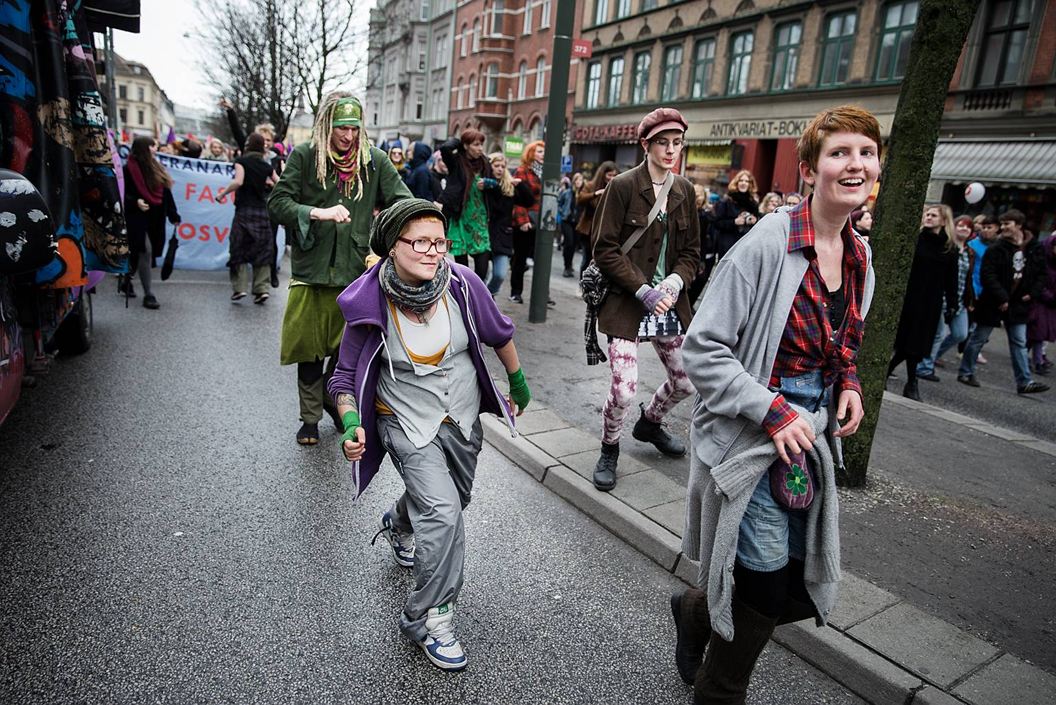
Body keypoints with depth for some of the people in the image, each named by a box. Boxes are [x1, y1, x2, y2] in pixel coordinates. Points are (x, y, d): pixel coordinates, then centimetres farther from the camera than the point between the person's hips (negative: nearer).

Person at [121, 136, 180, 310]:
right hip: (137, 217, -7)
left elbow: (165, 193, 14)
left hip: (155, 218, 7)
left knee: (138, 252, 14)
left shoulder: (155, 167, 15)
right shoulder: (129, 169, -6)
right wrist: (135, 202, -25)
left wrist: (173, 215, 11)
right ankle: (148, 295, -11)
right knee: (145, 250, -14)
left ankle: (125, 280, 36)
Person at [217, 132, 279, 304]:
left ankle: (240, 287, -2)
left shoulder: (242, 161, -2)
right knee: (262, 250, 6)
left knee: (239, 249, 4)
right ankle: (262, 288, -1)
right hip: (263, 211, 3)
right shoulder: (266, 166, 9)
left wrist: (222, 193, -5)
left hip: (244, 210, -3)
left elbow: (238, 182, -17)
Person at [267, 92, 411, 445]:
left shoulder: (374, 160, 1)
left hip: (355, 269, 1)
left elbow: (403, 202, -2)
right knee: (310, 348, 7)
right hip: (311, 267, -1)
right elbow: (277, 201, -4)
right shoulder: (304, 156, -2)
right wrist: (317, 212, -21)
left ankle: (335, 400, 35)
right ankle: (310, 416, 24)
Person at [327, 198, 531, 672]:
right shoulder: (369, 305, -22)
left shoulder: (463, 284, -19)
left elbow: (499, 334, 0)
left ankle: (400, 524, 60)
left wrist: (518, 384, 11)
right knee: (442, 511, -18)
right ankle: (431, 618, 6)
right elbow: (346, 376, -10)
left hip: (463, 418, 4)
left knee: (452, 500, 24)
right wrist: (351, 425, -27)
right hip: (407, 423, -4)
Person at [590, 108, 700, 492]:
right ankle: (609, 450, 21)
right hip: (627, 302, -6)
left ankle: (649, 423, 44)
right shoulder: (622, 186, -6)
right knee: (623, 389, -9)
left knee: (686, 381, 13)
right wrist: (643, 290, -16)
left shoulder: (685, 191, 9)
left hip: (671, 302, 6)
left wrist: (674, 283, -8)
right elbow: (605, 249, -10)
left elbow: (691, 251, 12)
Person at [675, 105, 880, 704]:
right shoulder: (769, 243, -17)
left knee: (811, 592, 15)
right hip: (751, 440, -7)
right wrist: (772, 412, -22)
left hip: (812, 439, 7)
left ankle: (697, 609, 44)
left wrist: (850, 386, 2)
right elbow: (703, 349, -18)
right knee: (766, 591, 3)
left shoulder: (861, 258, 6)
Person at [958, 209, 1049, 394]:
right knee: (978, 338, 6)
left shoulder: (1034, 248, 3)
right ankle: (965, 372, 18)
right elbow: (988, 275, -16)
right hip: (993, 303, -4)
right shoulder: (996, 249, -11)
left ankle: (1025, 382, 8)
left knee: (1019, 343, 6)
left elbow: (1041, 273, 11)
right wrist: (1002, 298, -20)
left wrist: (1033, 293, -1)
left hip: (1018, 304, 4)